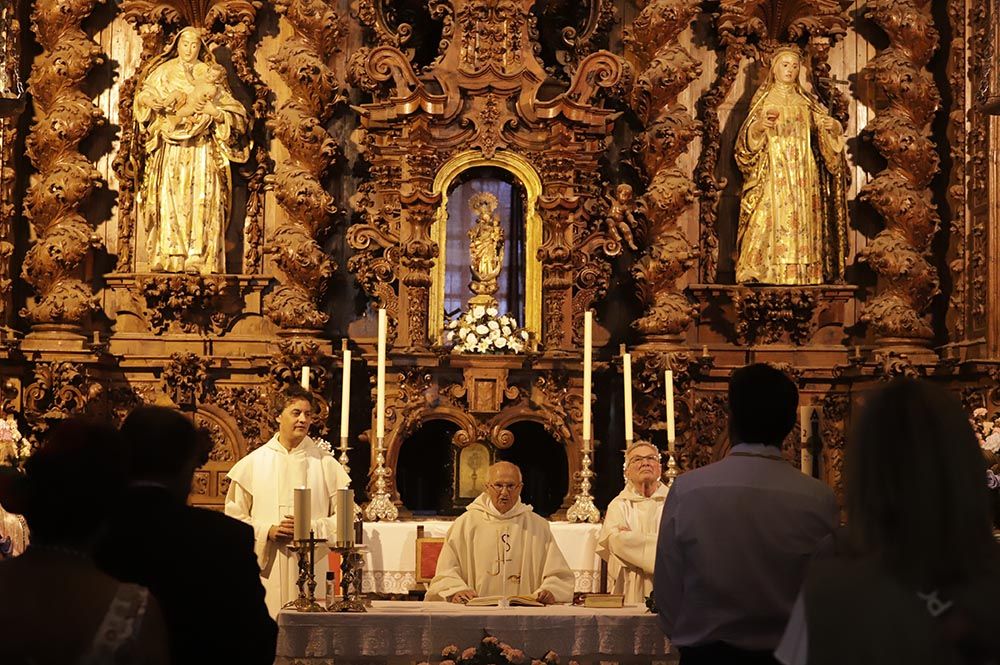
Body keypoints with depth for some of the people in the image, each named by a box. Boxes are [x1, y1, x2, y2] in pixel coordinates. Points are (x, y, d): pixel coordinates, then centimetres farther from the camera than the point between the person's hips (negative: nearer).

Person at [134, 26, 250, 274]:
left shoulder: (210, 75, 13)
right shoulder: (164, 73, 14)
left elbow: (236, 113, 9)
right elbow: (144, 100, 5)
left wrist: (215, 112, -10)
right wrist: (165, 103, -14)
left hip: (203, 148, 0)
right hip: (171, 148, 0)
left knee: (202, 198, -11)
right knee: (170, 195, -11)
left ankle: (198, 256, -15)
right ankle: (169, 256, -13)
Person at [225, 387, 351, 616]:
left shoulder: (326, 464, 6)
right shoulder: (253, 463, 8)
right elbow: (235, 515, 7)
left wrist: (311, 528, -10)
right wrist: (268, 531, -8)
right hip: (266, 567, 0)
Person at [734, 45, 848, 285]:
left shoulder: (805, 101, 15)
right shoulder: (763, 99, 7)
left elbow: (823, 126, 10)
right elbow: (748, 136, -1)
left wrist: (832, 126, -13)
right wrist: (760, 125, -22)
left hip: (802, 171, 3)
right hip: (773, 170, -3)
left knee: (804, 218, -4)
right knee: (773, 215, -12)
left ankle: (803, 272, -4)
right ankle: (765, 269, -14)